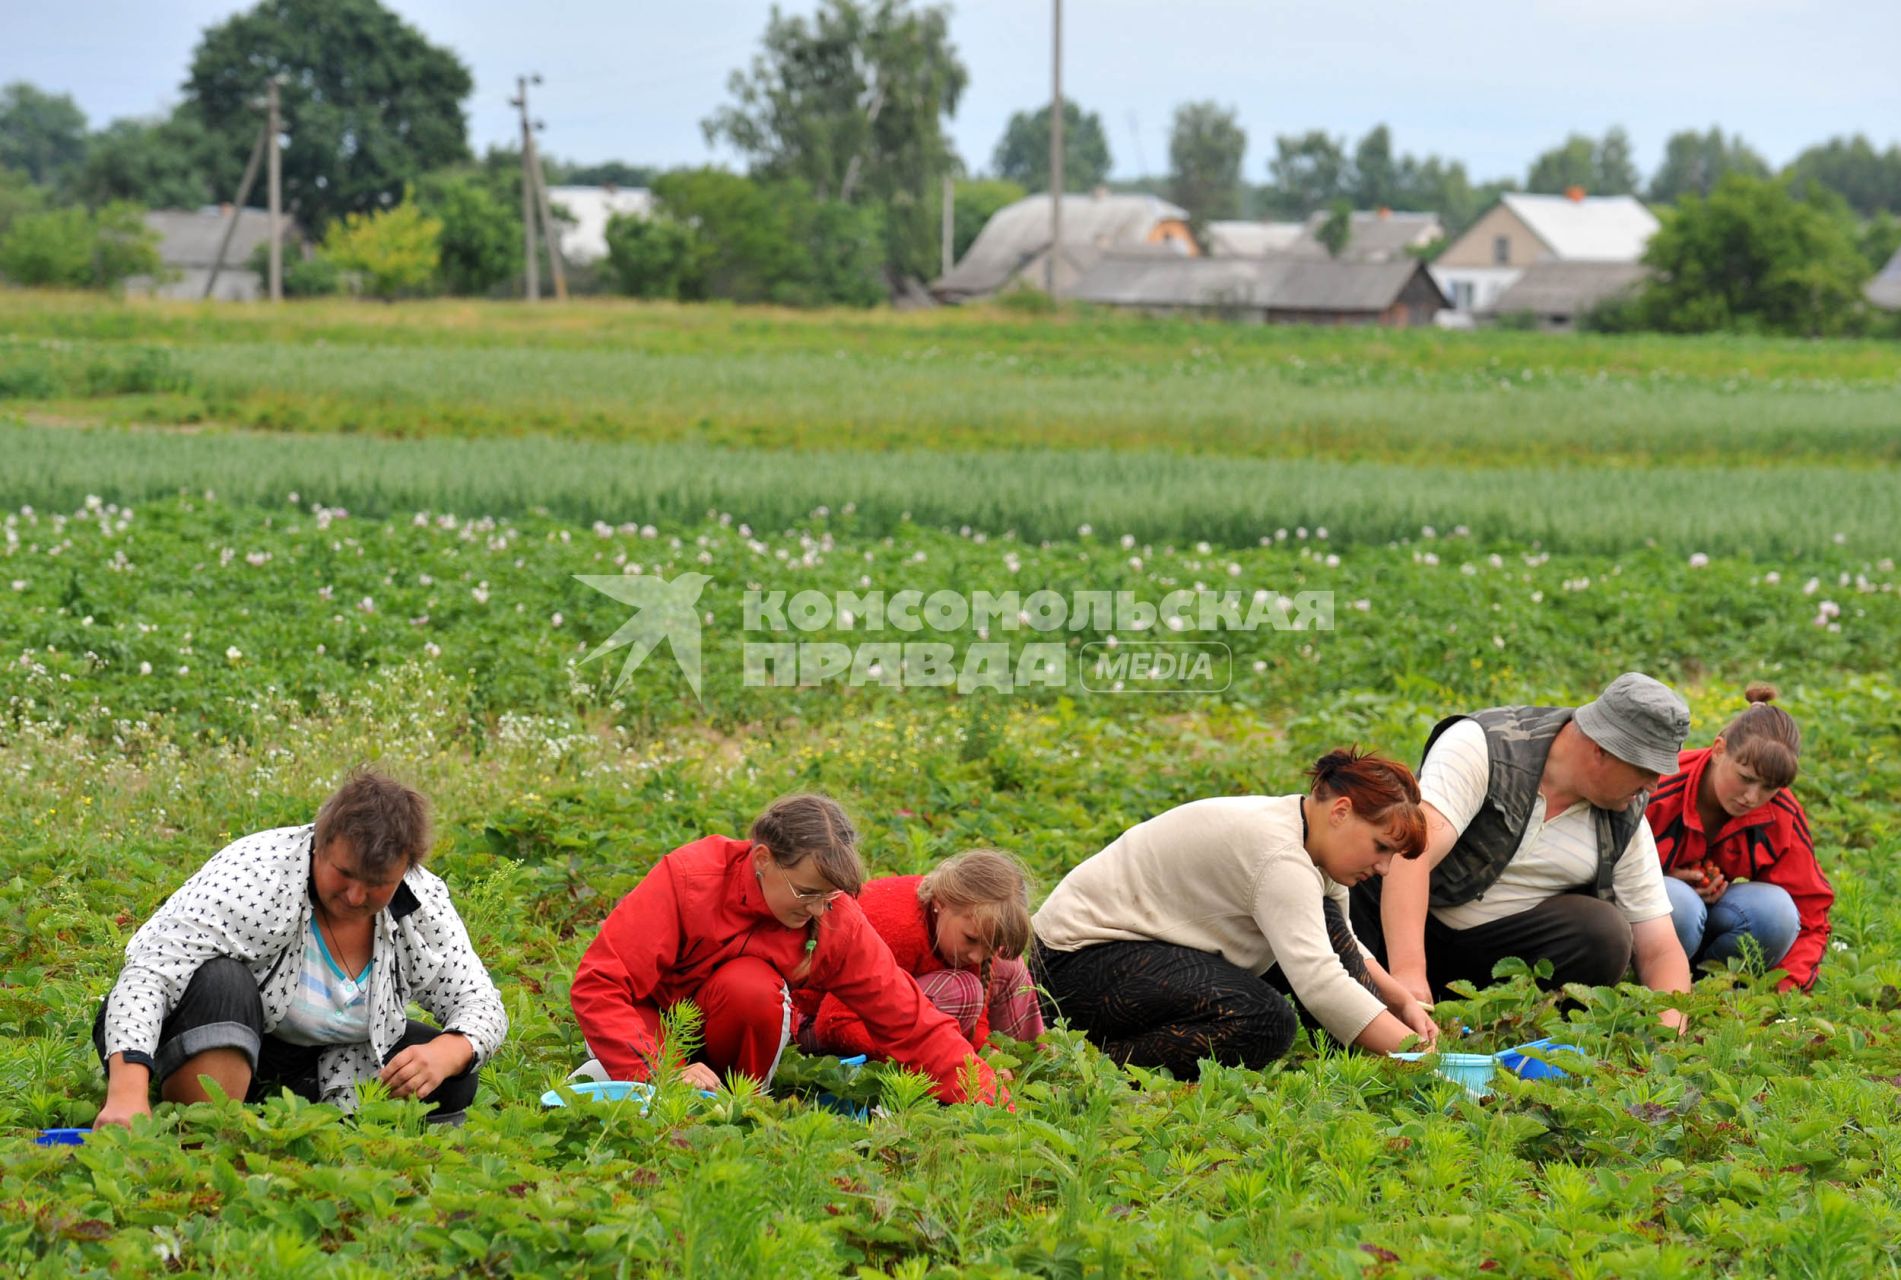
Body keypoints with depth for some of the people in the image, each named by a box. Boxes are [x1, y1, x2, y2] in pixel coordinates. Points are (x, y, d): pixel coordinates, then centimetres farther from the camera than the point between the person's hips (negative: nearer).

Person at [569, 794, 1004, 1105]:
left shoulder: (836, 920, -19)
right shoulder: (686, 880, -28)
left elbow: (911, 1023, -18)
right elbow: (596, 986, -30)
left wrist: (988, 1103, -29)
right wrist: (659, 1071, -42)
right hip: (647, 1018, -3)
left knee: (751, 988, -32)